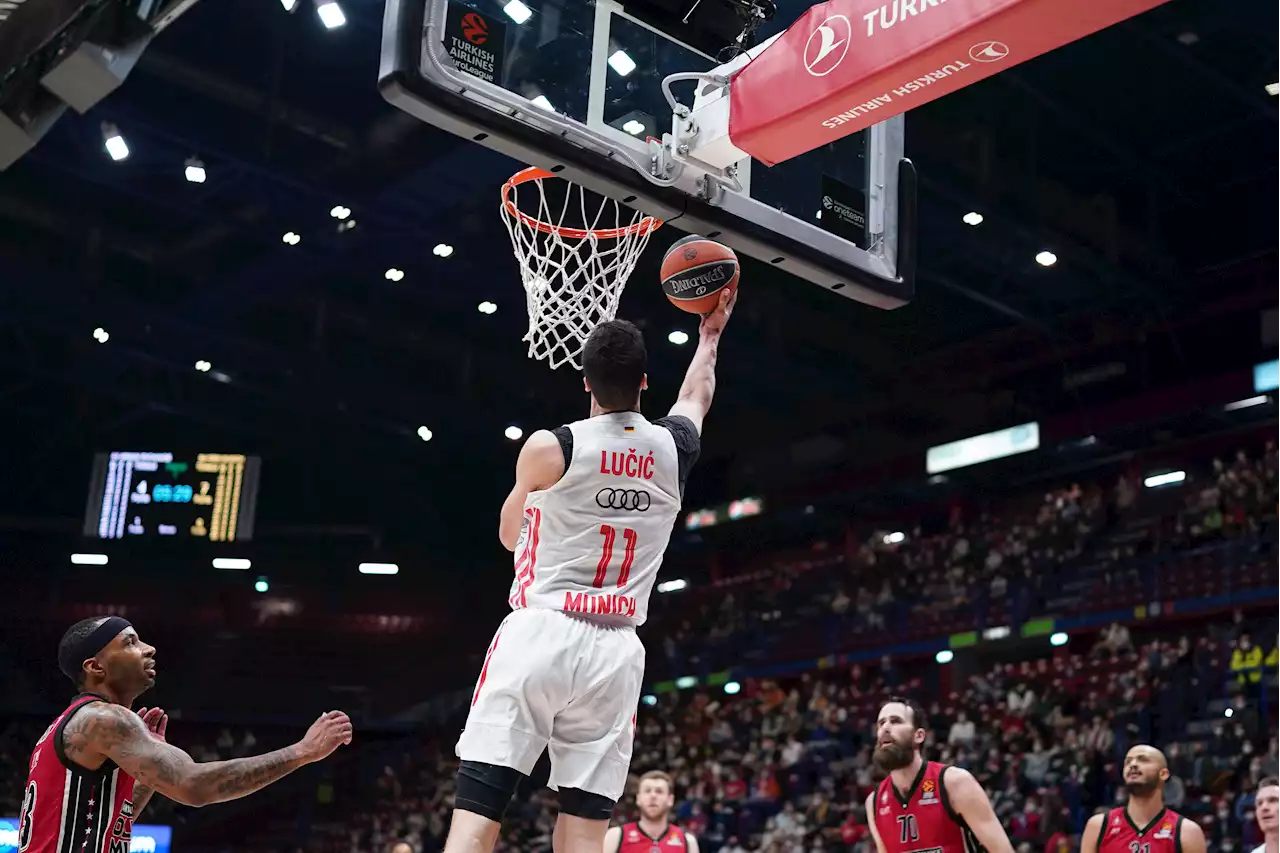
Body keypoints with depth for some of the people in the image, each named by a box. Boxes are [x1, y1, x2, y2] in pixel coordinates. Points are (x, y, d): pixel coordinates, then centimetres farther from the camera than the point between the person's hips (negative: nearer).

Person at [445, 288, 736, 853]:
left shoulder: (548, 447, -3)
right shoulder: (673, 448, 8)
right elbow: (697, 396, 33)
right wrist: (709, 335, 51)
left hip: (539, 637, -3)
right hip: (615, 654, 3)